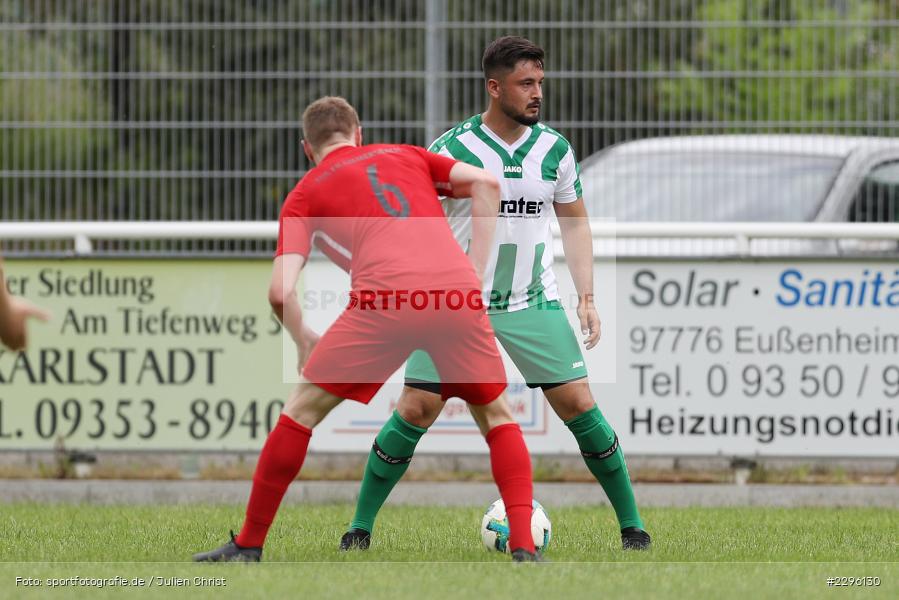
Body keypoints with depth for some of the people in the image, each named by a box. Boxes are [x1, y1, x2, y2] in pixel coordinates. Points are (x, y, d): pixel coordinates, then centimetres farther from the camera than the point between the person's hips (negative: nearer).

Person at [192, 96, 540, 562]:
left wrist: (304, 341, 28)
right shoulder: (406, 155, 30)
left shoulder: (305, 193, 21)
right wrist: (474, 272, 17)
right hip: (458, 294, 2)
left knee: (302, 410, 15)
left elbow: (280, 291, 9)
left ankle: (249, 544, 18)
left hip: (384, 299, -2)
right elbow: (486, 183, 16)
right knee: (496, 415, 22)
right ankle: (523, 546, 7)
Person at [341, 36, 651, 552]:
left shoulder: (554, 150, 0)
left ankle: (632, 524, 5)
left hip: (534, 303, 2)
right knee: (416, 410, -8)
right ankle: (361, 525, 6)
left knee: (579, 405, -6)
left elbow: (575, 222, 12)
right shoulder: (451, 149, -9)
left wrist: (587, 297, 4)